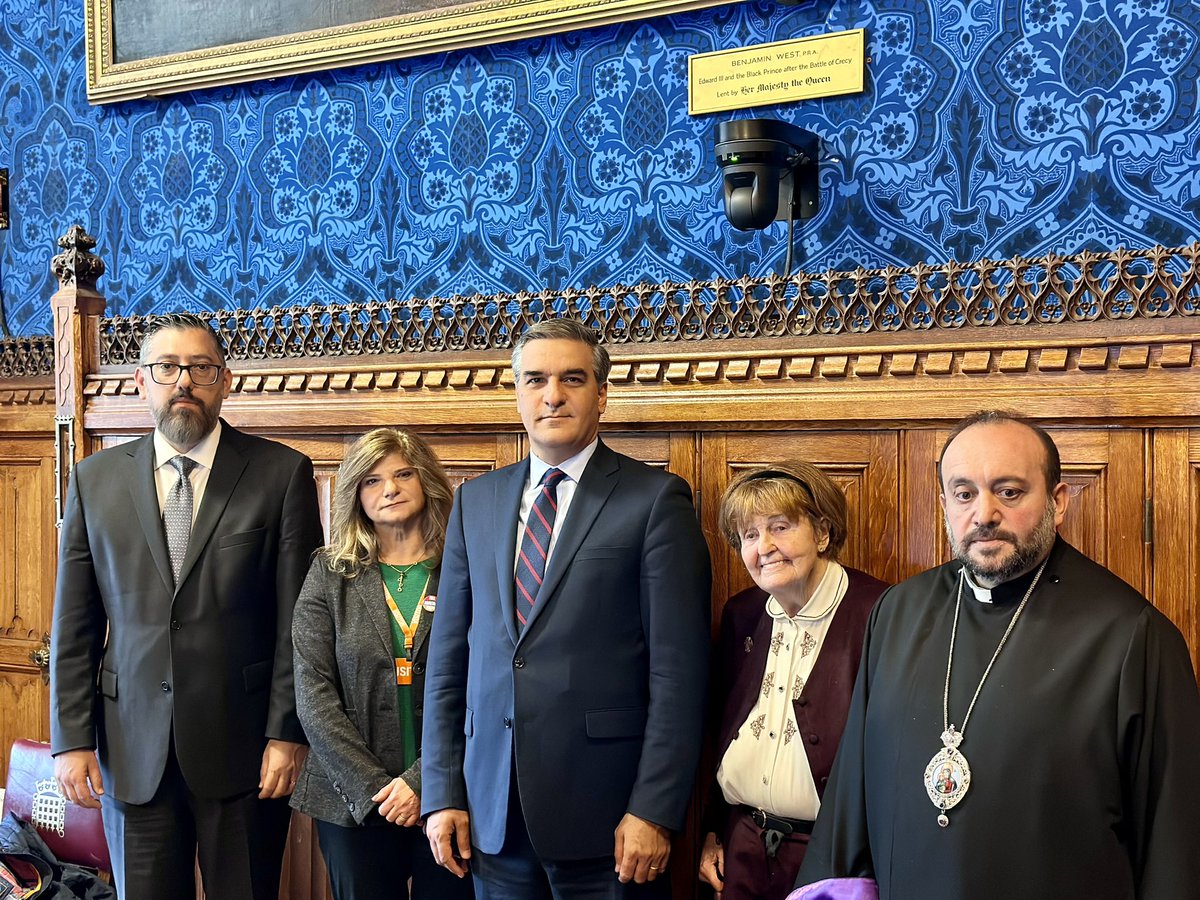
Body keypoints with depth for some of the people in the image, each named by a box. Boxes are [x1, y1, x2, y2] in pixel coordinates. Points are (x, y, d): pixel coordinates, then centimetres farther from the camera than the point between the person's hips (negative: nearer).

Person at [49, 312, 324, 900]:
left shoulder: (282, 474, -2)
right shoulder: (96, 480, 6)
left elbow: (298, 619, -4)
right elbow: (75, 625, 6)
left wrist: (287, 734, -8)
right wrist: (71, 738, 1)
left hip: (244, 743, -2)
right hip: (133, 747, 2)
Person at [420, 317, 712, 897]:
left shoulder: (656, 499, -5)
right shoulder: (476, 500, 10)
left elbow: (678, 670, -9)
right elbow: (448, 656, 9)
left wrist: (653, 810, -13)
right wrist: (442, 792, 5)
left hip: (602, 808, -4)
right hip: (491, 811, 4)